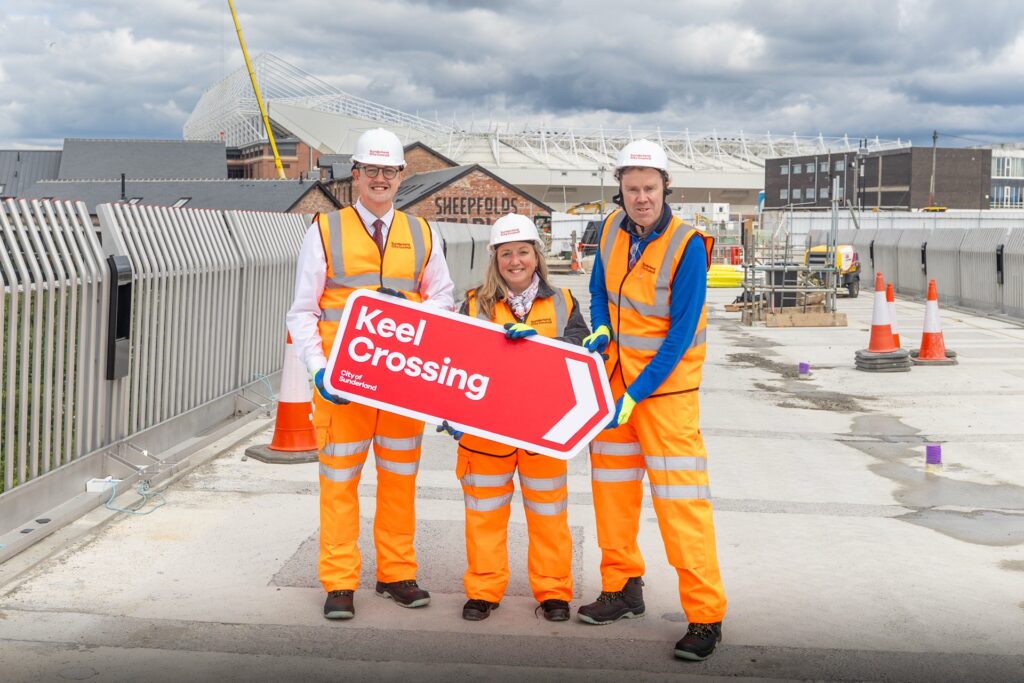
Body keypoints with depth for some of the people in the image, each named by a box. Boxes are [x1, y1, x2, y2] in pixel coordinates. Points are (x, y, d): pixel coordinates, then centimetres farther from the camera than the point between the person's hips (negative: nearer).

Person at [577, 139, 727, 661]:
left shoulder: (686, 246, -19)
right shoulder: (611, 230, -1)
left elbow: (680, 335, -19)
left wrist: (635, 396, -20)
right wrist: (600, 330, -7)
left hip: (666, 381, -6)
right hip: (615, 373, 7)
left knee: (680, 496, -9)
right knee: (612, 481, 14)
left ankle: (705, 615, -2)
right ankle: (622, 587, 30)